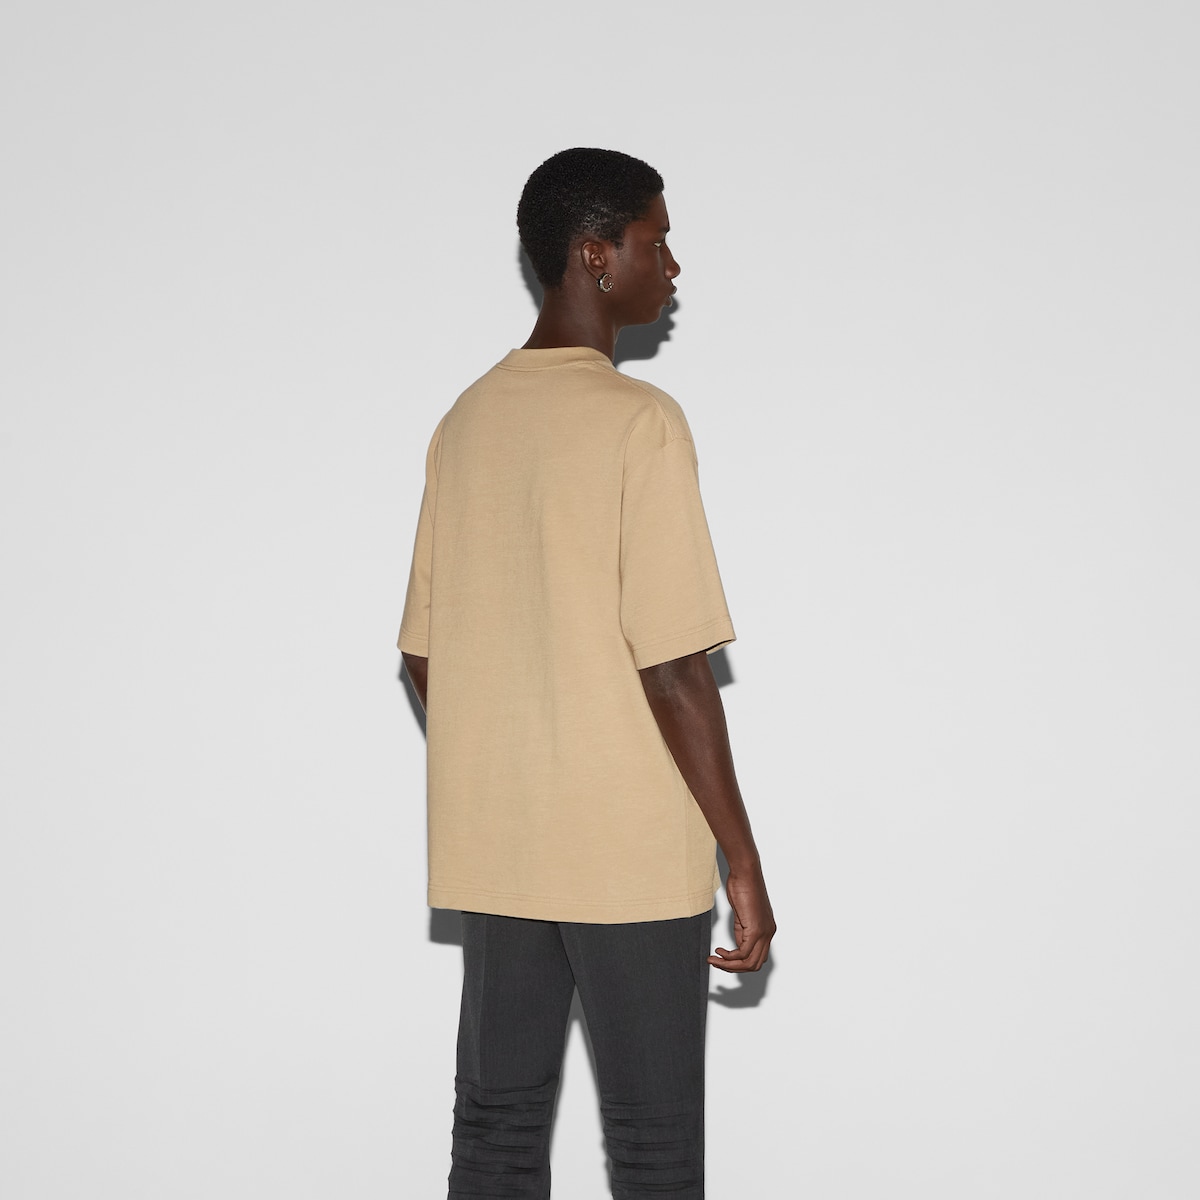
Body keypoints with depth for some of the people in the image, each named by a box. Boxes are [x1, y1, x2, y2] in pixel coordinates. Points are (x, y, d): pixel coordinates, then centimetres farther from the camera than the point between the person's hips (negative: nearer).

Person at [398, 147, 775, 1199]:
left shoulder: (465, 422, 7)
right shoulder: (639, 422, -14)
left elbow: (423, 653, 11)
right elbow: (673, 667, -17)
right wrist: (744, 859, -11)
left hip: (490, 852, 7)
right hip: (632, 855, -6)